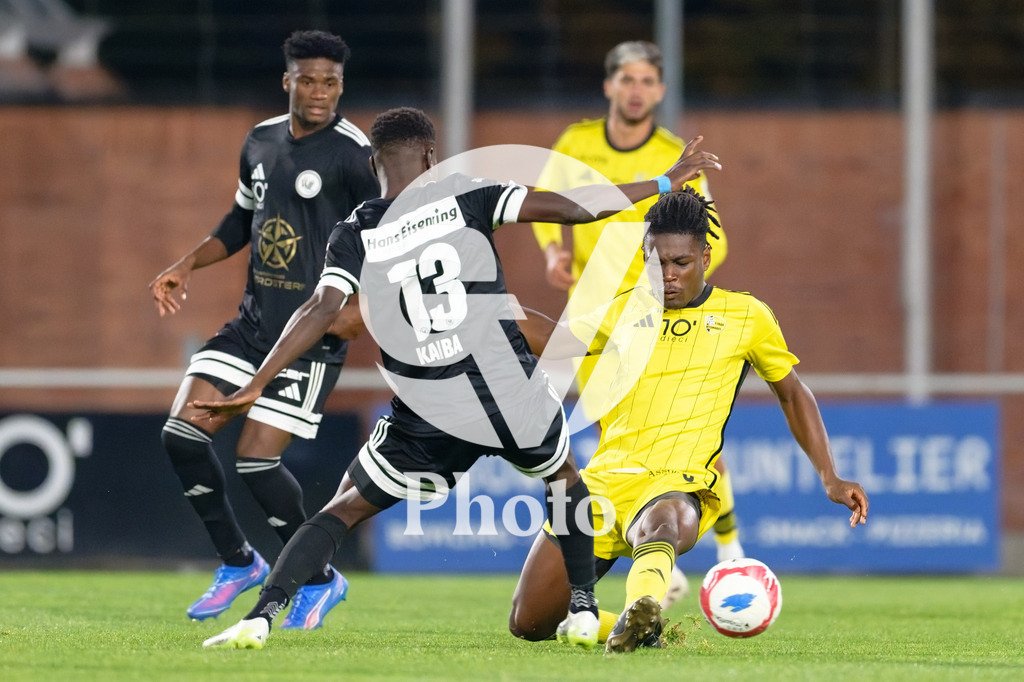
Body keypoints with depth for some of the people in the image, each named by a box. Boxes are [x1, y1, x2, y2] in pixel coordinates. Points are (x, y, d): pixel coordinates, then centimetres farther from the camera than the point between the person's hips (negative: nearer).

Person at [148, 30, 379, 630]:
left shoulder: (354, 154, -12)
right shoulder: (261, 142, 10)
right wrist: (187, 266, 14)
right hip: (254, 321, 7)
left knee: (256, 458, -11)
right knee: (182, 434, -2)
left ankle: (321, 581, 10)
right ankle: (239, 563, 16)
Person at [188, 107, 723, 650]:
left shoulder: (354, 237, 2)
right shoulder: (464, 196, 0)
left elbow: (320, 310, -10)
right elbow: (576, 208, -3)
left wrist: (255, 386, -9)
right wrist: (665, 183, 6)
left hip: (431, 418, 0)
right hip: (514, 397, 0)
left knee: (342, 510, 16)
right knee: (564, 479, 32)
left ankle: (260, 617, -1)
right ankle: (582, 610, 25)